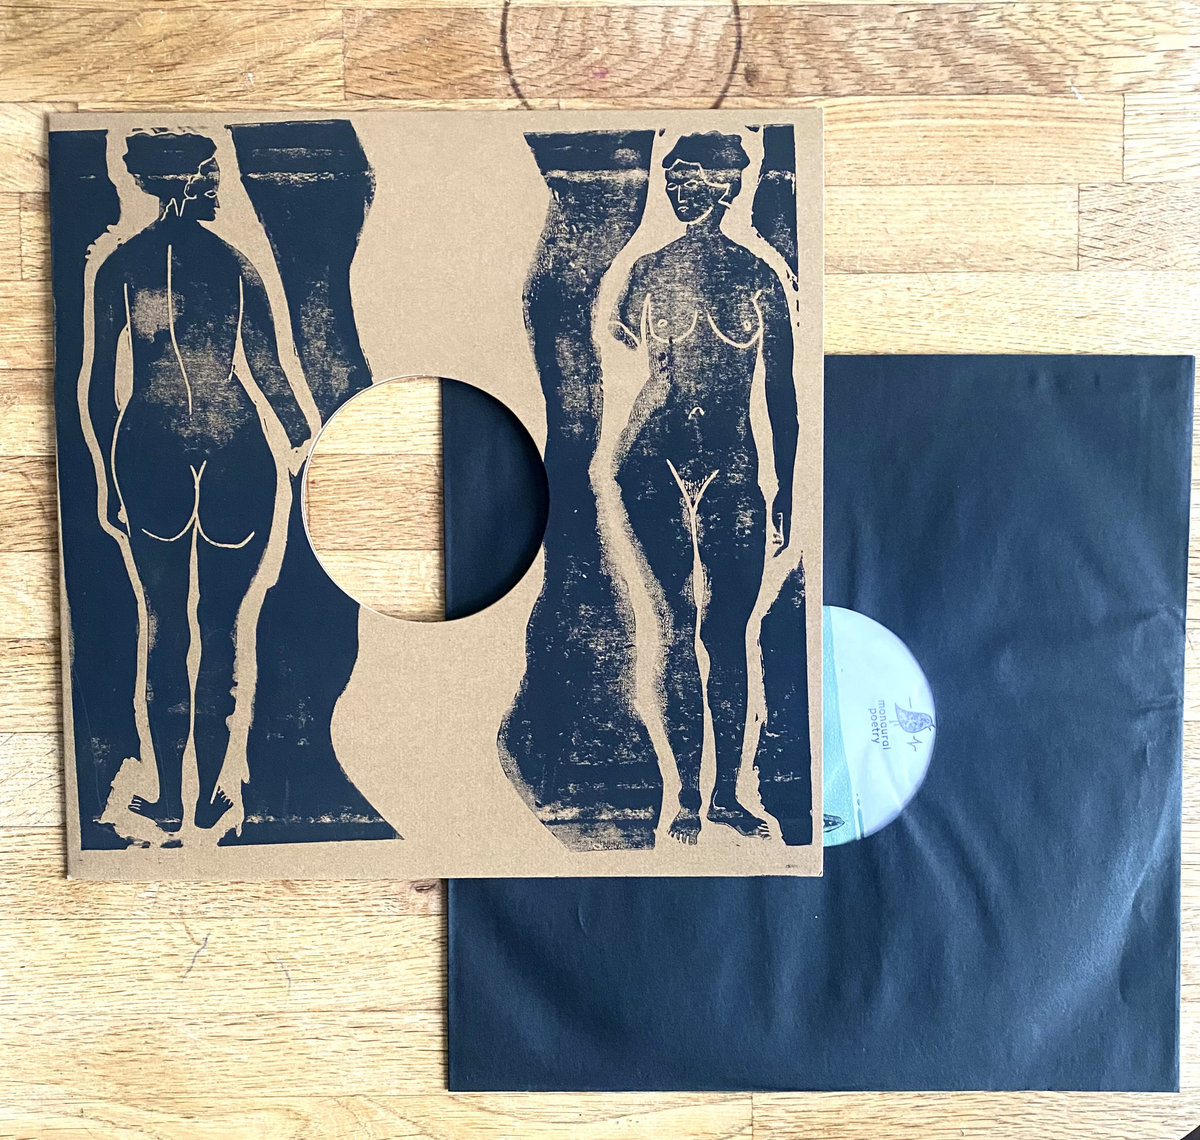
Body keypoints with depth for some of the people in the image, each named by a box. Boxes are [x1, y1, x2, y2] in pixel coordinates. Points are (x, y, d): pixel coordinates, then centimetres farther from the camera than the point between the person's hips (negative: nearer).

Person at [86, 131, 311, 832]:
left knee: (165, 622, 10)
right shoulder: (236, 263, 1)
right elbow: (267, 368, -1)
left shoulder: (119, 266, 4)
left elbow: (103, 382, 3)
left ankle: (170, 800, 14)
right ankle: (212, 795, 14)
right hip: (235, 451, 0)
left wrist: (111, 478, 10)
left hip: (151, 452, 1)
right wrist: (301, 440, 10)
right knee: (221, 623, 7)